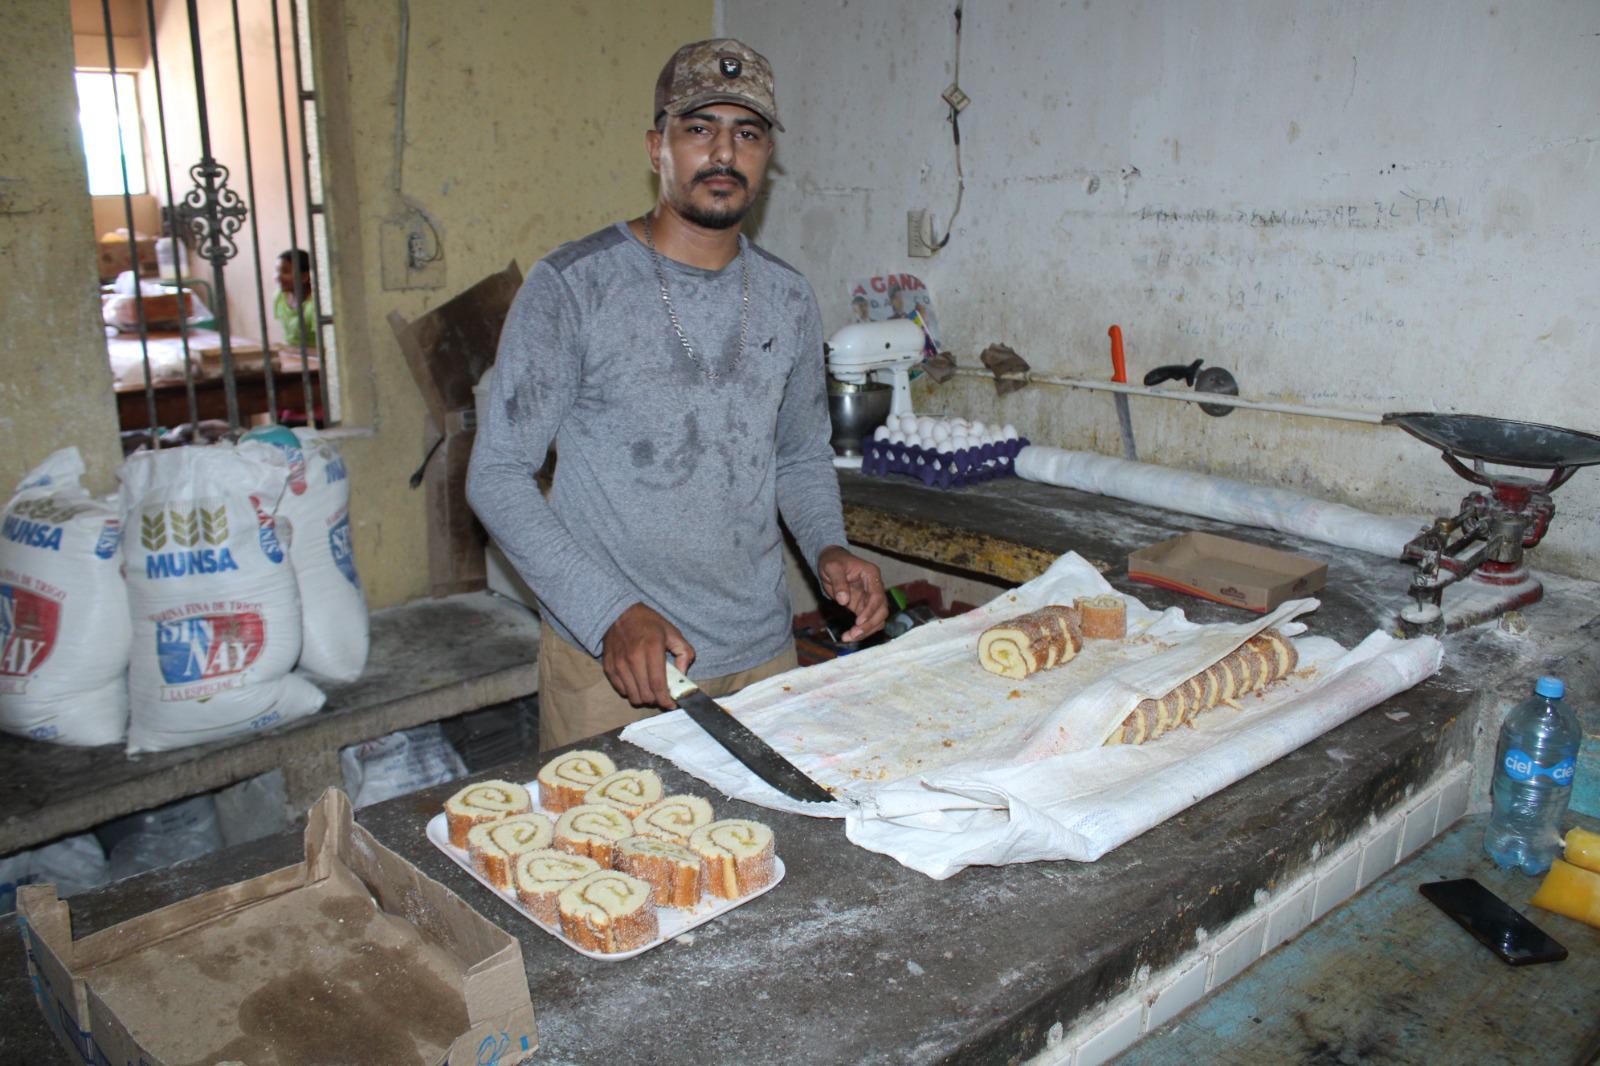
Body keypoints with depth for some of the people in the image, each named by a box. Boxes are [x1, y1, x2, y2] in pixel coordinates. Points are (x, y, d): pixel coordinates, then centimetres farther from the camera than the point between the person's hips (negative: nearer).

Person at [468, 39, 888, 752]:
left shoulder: (787, 300, 5)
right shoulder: (572, 286, -10)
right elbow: (496, 474, -10)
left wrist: (827, 549, -3)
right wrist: (610, 612, -20)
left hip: (761, 656, 5)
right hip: (607, 663, -4)